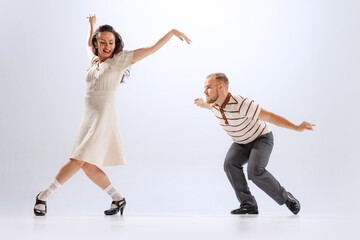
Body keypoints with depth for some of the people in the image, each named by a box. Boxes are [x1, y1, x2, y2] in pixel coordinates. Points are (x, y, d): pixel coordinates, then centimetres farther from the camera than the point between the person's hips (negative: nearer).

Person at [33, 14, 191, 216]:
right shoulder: (94, 60, 13)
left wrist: (173, 32, -12)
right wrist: (92, 25, 42)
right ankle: (118, 199, 15)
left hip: (103, 118, -8)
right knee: (88, 166, 6)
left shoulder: (118, 60, -5)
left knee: (79, 160, -13)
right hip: (89, 118, 8)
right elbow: (89, 46, 40)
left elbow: (152, 49, -7)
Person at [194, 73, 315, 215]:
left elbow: (270, 117, -33)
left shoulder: (240, 103, -34)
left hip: (261, 138, -6)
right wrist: (203, 104, 37)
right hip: (241, 143, 7)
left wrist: (297, 128, -37)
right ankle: (248, 204, -15)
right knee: (230, 164, -22)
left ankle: (285, 197, -6)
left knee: (255, 171, -29)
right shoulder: (214, 104, -11)